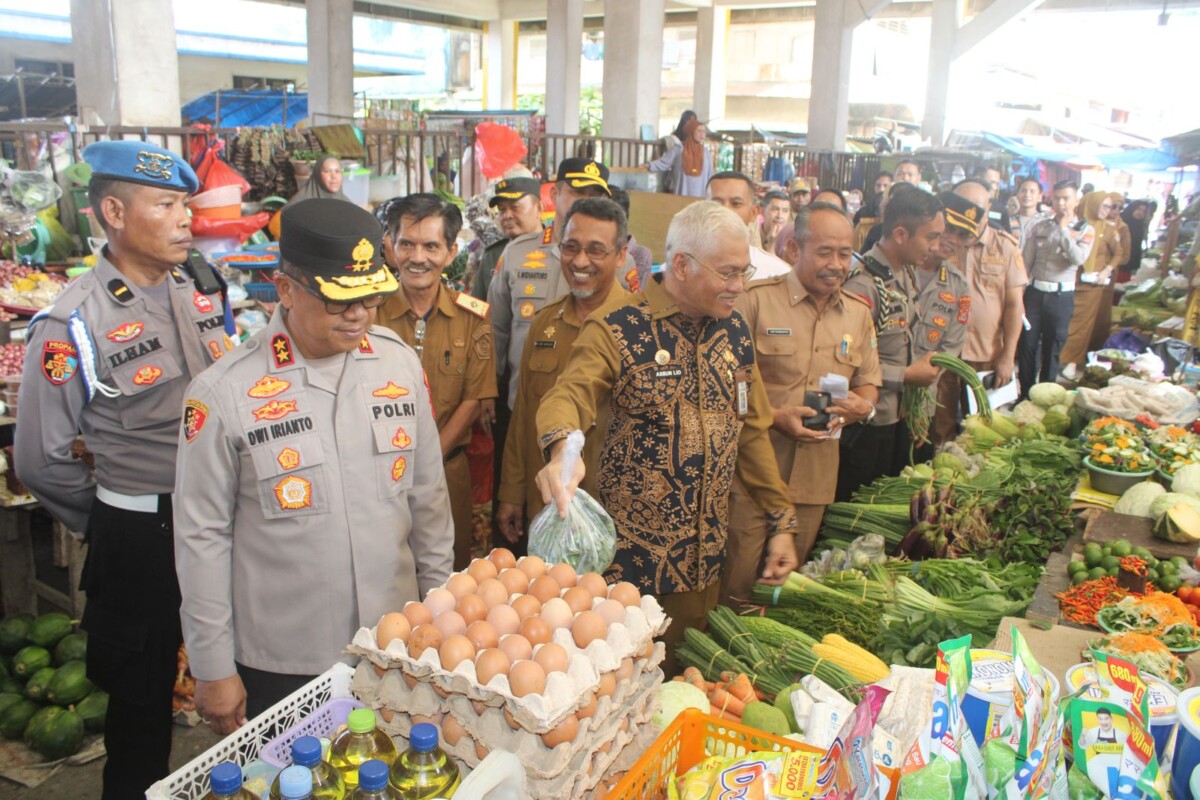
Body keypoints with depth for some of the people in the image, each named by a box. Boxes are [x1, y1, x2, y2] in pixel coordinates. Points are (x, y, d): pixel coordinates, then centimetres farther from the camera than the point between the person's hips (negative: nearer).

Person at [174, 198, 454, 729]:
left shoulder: (400, 362, -2)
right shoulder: (224, 392, -13)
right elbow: (202, 537, -7)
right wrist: (213, 670, -2)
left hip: (394, 647, 3)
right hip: (277, 664, -3)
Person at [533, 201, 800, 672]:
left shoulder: (734, 333, 7)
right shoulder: (618, 331, -11)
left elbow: (752, 432, 12)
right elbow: (570, 394, -27)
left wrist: (782, 522, 10)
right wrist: (563, 448, -49)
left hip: (704, 558, 5)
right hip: (630, 558, -5)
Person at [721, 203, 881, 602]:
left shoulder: (859, 313, 12)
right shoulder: (756, 299, -6)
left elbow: (869, 381, 21)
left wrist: (864, 405, -2)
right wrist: (775, 416, -18)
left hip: (816, 475, 5)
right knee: (736, 582, -2)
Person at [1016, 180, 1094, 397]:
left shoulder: (1085, 230, 1)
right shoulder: (1039, 227, 6)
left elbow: (1078, 258, -17)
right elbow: (1025, 262, 6)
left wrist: (1064, 229, -14)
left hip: (1061, 296, -1)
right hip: (1035, 292, 2)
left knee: (1052, 349, 8)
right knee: (1026, 346, 2)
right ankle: (1025, 396, 14)